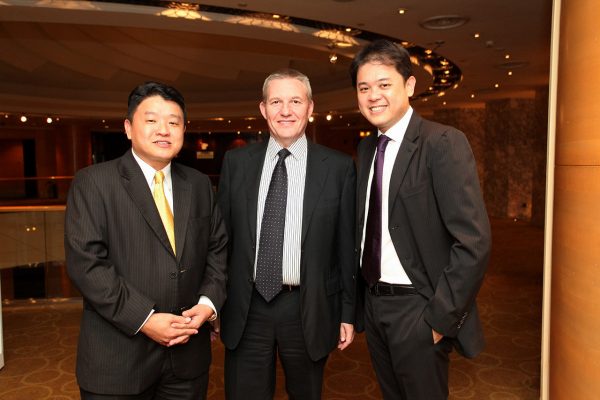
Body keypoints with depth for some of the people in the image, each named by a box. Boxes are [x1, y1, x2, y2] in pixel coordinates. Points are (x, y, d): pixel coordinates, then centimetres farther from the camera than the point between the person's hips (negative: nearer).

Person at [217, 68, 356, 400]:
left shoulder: (339, 167, -5)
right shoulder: (236, 162, 1)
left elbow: (347, 246, -1)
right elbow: (222, 236, 5)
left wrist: (349, 313, 1)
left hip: (308, 310, 0)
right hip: (245, 309, 1)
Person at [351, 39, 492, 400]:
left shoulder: (443, 143, -15)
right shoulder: (366, 148, 6)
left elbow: (474, 241, -20)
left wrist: (441, 317, -17)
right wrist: (357, 297, 7)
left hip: (416, 309, -6)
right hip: (372, 303, 7)